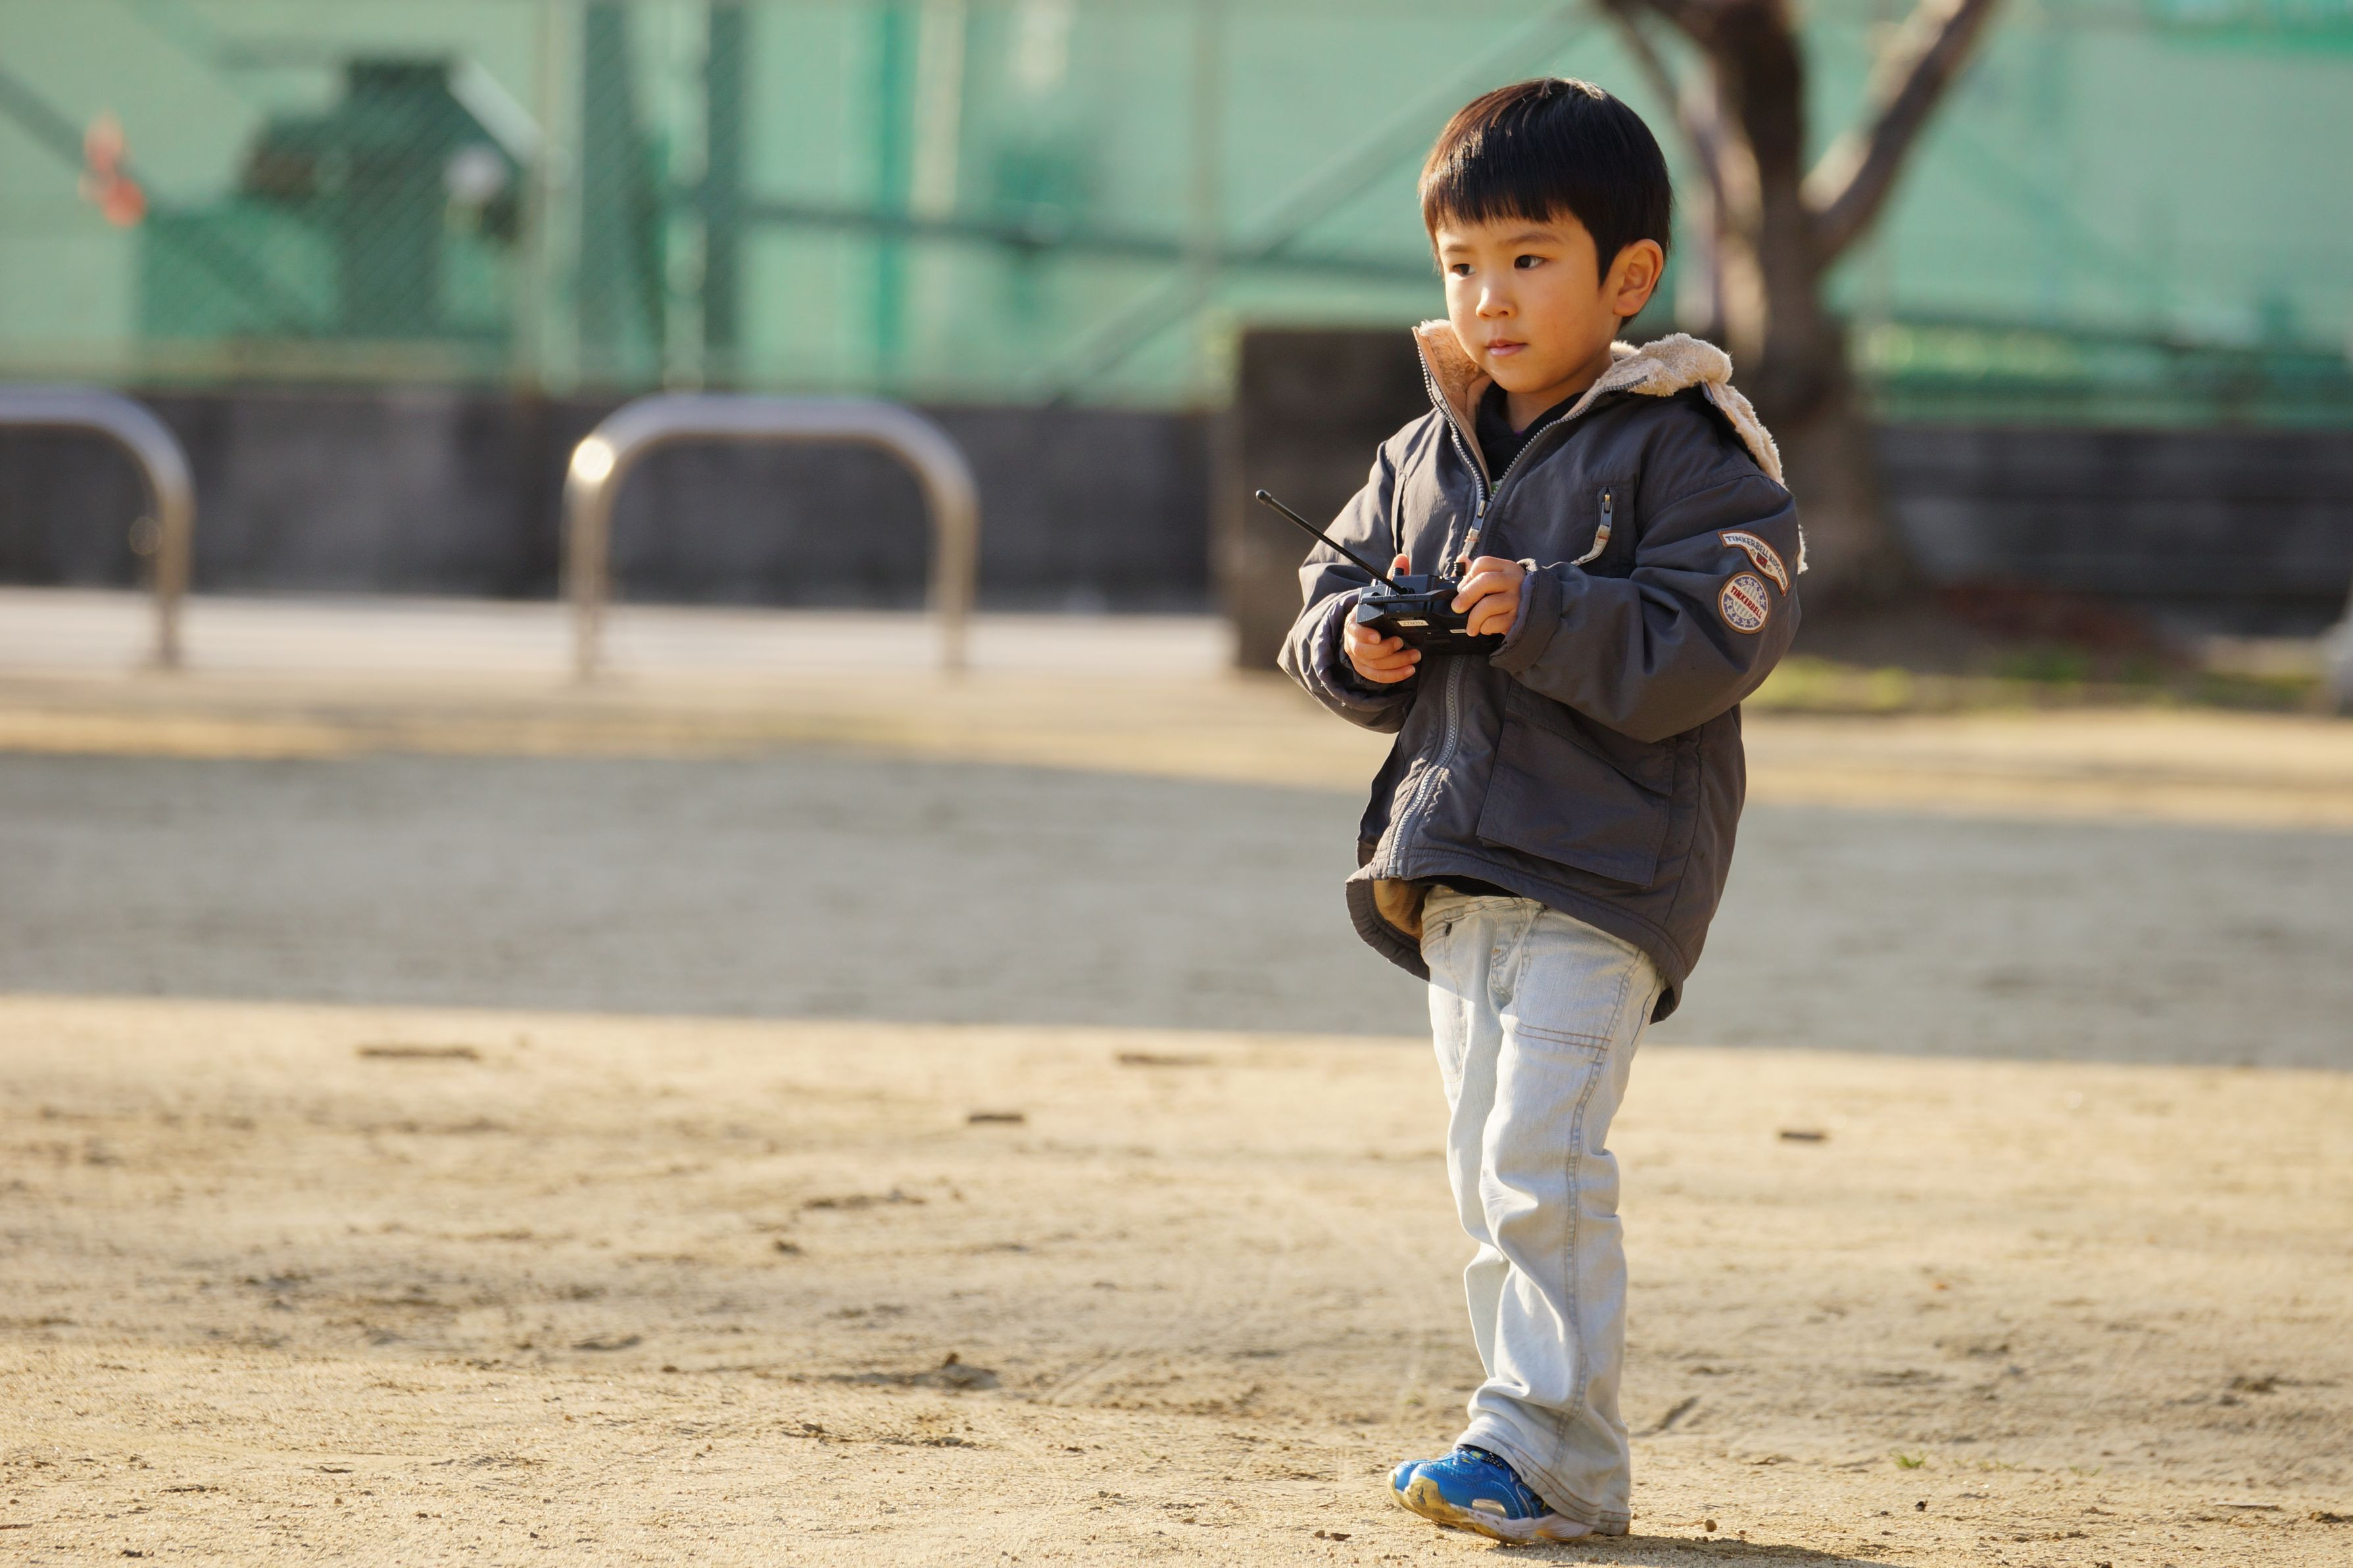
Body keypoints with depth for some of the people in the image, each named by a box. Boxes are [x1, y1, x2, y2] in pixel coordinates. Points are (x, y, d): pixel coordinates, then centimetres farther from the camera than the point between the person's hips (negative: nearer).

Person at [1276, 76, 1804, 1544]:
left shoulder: (1682, 453, -8)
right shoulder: (1424, 460, 13)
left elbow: (1704, 647, -16)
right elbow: (1330, 594, 19)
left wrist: (1541, 614, -25)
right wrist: (1357, 646, -4)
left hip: (1604, 869, -7)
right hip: (1452, 867, 7)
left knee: (1542, 1158, -16)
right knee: (1491, 1178, 10)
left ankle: (1549, 1453, -15)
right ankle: (1534, 1436, 16)